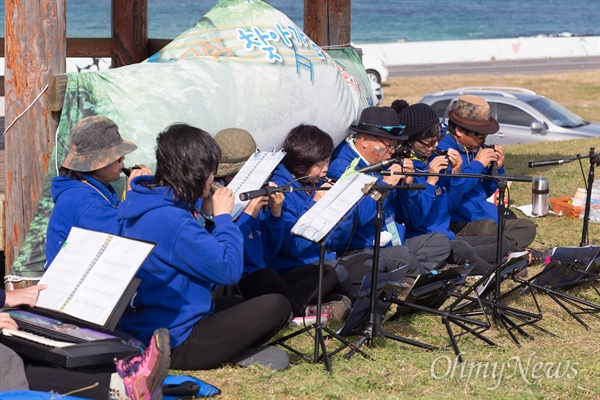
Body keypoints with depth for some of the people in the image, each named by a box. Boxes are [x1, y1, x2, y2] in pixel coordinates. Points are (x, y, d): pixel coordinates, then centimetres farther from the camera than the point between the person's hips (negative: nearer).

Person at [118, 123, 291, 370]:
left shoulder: (145, 206, 7)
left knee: (234, 303, 31)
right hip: (174, 345, -10)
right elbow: (230, 271, -20)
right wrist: (223, 217, -8)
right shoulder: (173, 220, -24)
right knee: (277, 306, -10)